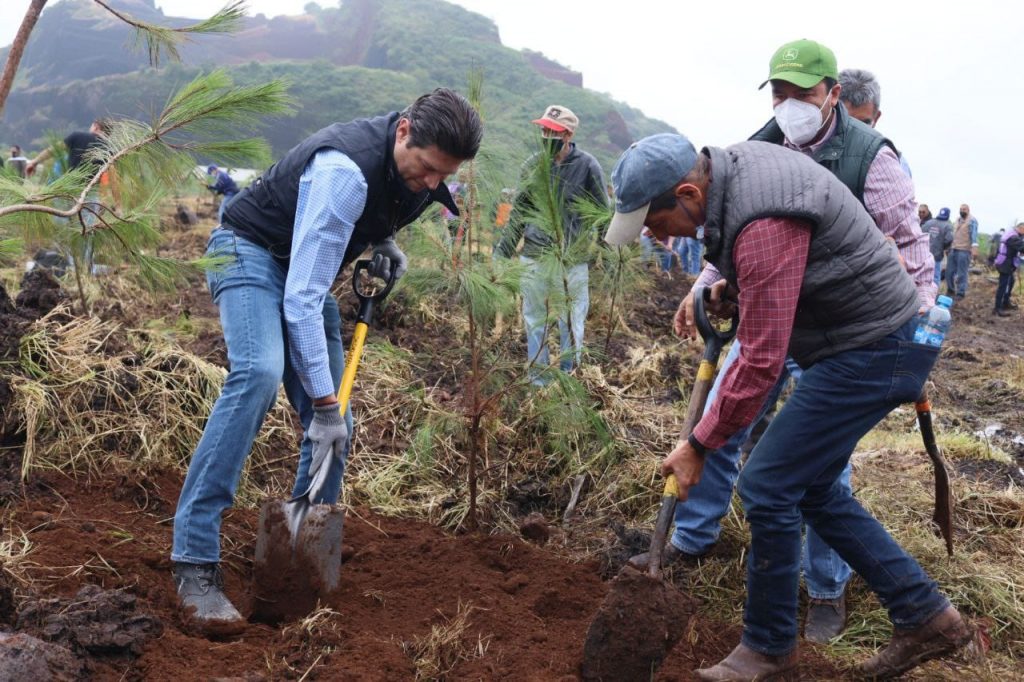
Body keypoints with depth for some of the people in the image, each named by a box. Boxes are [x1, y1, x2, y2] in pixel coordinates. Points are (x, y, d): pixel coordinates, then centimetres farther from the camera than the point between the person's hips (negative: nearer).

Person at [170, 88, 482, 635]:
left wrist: (382, 239, 0)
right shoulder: (345, 170, -33)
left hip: (306, 270, 8)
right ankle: (194, 563, -30)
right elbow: (301, 299, -34)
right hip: (251, 251, -8)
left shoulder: (415, 167, -7)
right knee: (259, 374, -34)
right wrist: (324, 402, -33)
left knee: (337, 426, 0)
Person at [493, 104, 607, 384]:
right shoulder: (532, 166, 3)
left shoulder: (587, 167, -6)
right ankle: (537, 377, 22)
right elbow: (519, 212, 13)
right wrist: (503, 248, 11)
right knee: (535, 319, 11)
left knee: (572, 321, 6)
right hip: (533, 258, 3)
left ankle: (568, 375, 20)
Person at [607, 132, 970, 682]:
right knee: (811, 487, 15)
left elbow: (761, 362, -27)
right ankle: (925, 616, 25)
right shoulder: (731, 163, -1)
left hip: (873, 348, -10)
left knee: (768, 487, -7)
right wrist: (725, 285, 5)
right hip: (869, 340, 10)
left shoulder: (762, 224, -31)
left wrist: (699, 446, -17)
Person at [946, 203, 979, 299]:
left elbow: (974, 234, -16)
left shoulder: (972, 220, -5)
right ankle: (950, 290, 24)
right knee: (949, 271, 10)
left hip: (964, 250, -7)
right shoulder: (958, 219, 18)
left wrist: (974, 248, -27)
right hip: (953, 249, 7)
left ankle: (961, 293, 4)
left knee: (961, 273, -3)